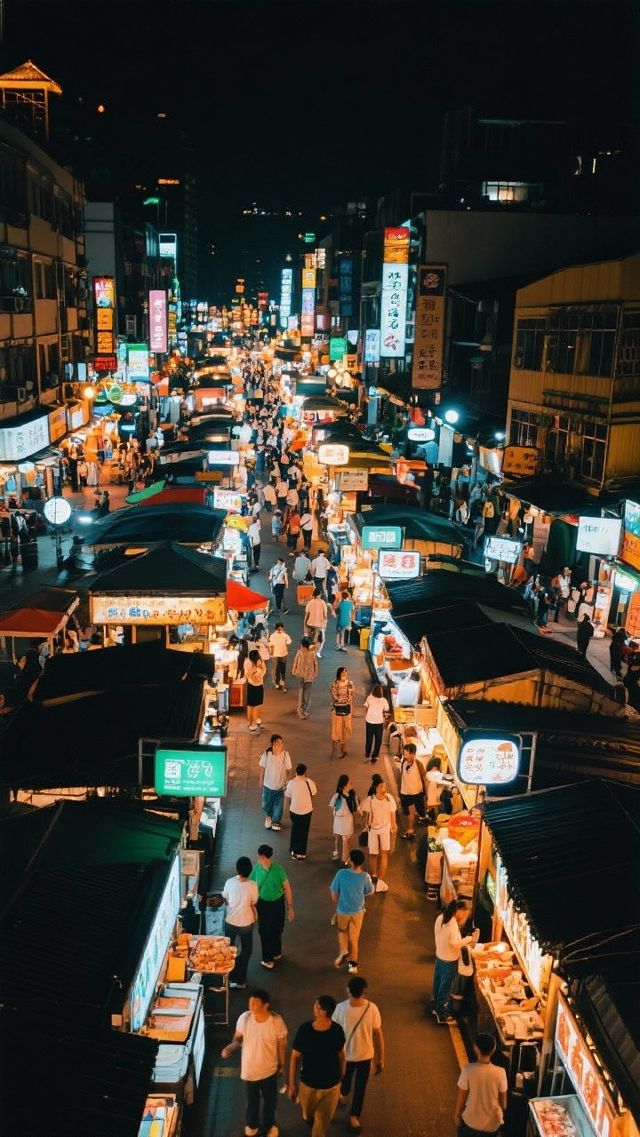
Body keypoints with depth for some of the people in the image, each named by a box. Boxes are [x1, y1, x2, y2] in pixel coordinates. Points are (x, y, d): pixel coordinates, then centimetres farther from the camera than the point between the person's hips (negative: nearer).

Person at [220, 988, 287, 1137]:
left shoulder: (277, 1022, -27)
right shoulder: (244, 1018, -21)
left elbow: (281, 1045, -12)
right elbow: (238, 1038, -5)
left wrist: (282, 1066, 0)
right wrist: (230, 1048, -26)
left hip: (269, 1069, -1)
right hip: (249, 1069, 2)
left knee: (270, 1100, 22)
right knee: (252, 1100, 25)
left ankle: (269, 1125, 51)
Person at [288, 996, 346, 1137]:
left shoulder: (337, 1030, -19)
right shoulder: (304, 1029, -22)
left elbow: (341, 1054, 0)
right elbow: (295, 1057, -10)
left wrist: (341, 1075, 11)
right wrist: (292, 1084, -5)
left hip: (331, 1086, -1)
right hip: (308, 1084, 1)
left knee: (322, 1124, 9)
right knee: (308, 1115, 26)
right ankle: (310, 1114, 61)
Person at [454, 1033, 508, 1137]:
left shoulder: (468, 1070, -25)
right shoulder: (500, 1072, -21)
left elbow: (461, 1096, -14)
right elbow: (503, 1099, -8)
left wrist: (456, 1114, 4)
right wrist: (502, 1113, 13)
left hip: (471, 1121, -1)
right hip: (493, 1121, 1)